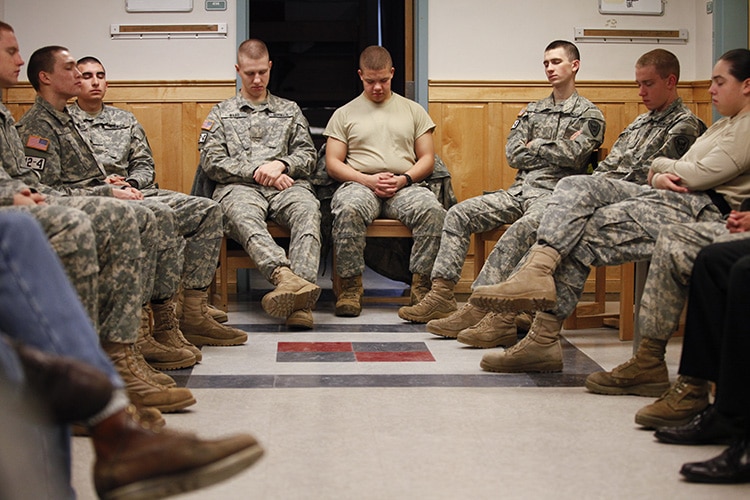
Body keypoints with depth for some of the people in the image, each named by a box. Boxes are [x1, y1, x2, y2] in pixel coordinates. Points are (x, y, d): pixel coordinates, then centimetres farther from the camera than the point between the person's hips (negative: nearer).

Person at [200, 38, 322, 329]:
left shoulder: (290, 111, 28)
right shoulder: (221, 114, 24)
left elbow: (308, 155, 18)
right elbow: (211, 161, 9)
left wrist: (280, 164, -5)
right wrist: (257, 171, -3)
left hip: (287, 185, 1)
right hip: (240, 186, -1)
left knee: (308, 209, -37)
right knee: (243, 215, -40)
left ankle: (302, 286, -55)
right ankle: (285, 276, -61)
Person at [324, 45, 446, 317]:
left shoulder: (413, 110, 20)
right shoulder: (344, 114, 16)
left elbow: (427, 159, 14)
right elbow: (333, 164, 8)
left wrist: (404, 179, -7)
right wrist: (369, 180, -9)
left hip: (405, 186, 1)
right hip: (359, 183, -1)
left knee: (432, 209, -33)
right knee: (348, 208, -38)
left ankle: (421, 284, -28)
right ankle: (351, 287, -29)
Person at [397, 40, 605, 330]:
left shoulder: (589, 115, 6)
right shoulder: (533, 111, 22)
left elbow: (572, 155, -12)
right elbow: (513, 155, 10)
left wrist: (535, 145, 1)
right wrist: (554, 149, 1)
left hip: (554, 194, -7)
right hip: (519, 190, 7)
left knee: (522, 229, -38)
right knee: (459, 214, -8)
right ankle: (441, 295, -13)